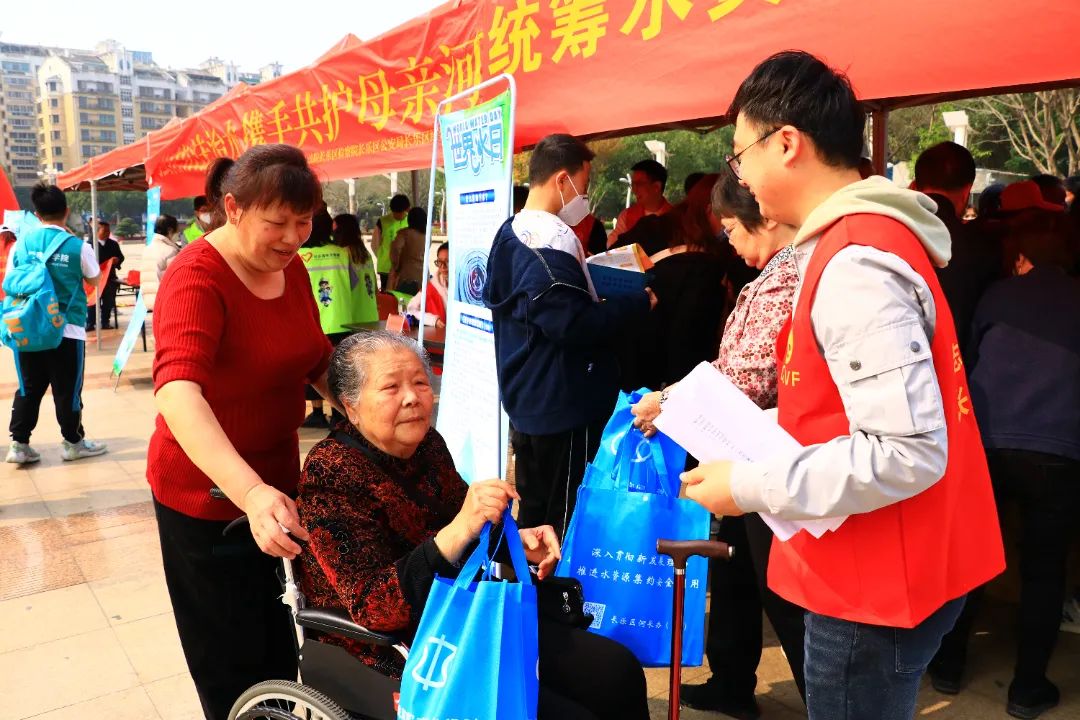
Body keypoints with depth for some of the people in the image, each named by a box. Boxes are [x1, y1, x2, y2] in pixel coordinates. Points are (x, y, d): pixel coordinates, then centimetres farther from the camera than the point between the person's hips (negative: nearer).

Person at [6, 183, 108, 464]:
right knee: (67, 390, 7)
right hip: (67, 330, -3)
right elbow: (94, 278, 6)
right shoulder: (78, 246, -10)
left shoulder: (21, 243, 0)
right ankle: (73, 443, 19)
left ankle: (19, 444, 15)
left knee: (29, 389, 13)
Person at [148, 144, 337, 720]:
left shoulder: (290, 267, -1)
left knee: (280, 640, 24)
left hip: (276, 481, 7)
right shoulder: (197, 278, -24)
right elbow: (177, 392, -39)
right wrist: (251, 493, -53)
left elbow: (316, 359, 9)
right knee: (232, 662, 12)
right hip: (207, 495, -7)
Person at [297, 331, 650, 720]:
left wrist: (516, 540, -2)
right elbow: (373, 608, -25)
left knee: (617, 670, -2)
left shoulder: (427, 443, 3)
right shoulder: (330, 474, -18)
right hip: (402, 654, -7)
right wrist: (457, 531, -36)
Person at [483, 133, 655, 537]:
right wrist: (641, 303, -14)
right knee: (566, 521, 1)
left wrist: (601, 301, 16)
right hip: (563, 407, -10)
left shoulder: (511, 234, 13)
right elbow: (574, 324, -27)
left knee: (534, 512, 20)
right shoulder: (551, 240, -20)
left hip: (527, 401, 10)